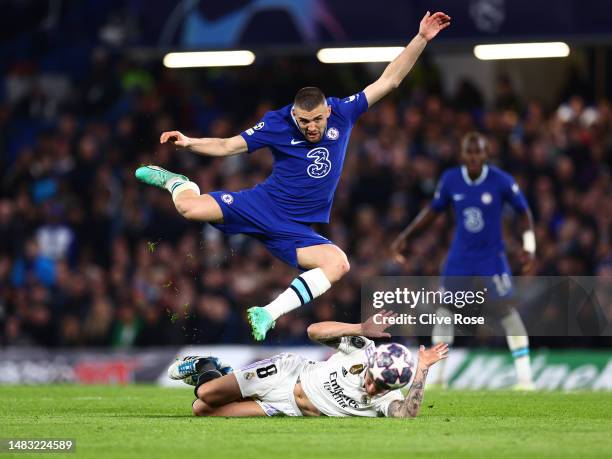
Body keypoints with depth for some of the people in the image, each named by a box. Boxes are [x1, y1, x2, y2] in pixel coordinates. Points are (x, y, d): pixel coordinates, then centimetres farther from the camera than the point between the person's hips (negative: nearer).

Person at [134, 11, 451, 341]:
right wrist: (189, 143, -21)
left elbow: (389, 80, -3)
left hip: (296, 229, 2)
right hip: (263, 204, -2)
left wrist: (421, 38, -11)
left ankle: (269, 314, -23)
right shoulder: (278, 124, -10)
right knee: (190, 207, -21)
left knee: (338, 264, -26)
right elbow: (227, 146, -5)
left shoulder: (342, 113, -4)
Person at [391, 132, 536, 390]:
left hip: (492, 257, -3)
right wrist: (405, 237, 6)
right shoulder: (450, 180, -7)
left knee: (505, 310, -11)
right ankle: (436, 374, 11)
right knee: (444, 308, 1)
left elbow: (523, 212, -1)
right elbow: (433, 210, 9)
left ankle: (525, 375, -5)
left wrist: (529, 247, -9)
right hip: (459, 257, 3)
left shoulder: (501, 181, -14)